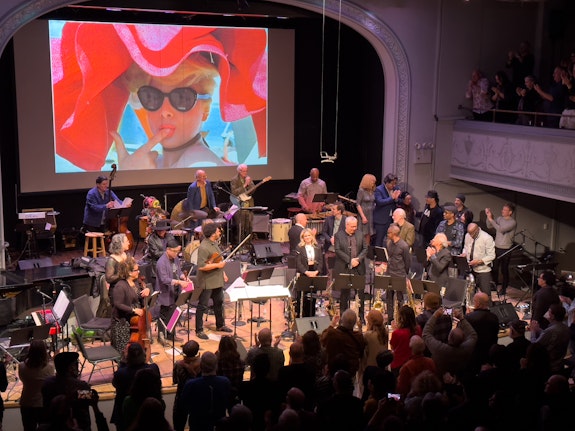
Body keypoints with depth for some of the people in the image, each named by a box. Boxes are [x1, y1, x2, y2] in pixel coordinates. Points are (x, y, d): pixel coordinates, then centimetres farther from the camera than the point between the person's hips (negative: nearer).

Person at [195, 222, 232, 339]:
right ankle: (199, 330, 12)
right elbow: (201, 266, -29)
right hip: (207, 282, -10)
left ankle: (220, 325, 39)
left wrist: (223, 273, 16)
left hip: (217, 280, 10)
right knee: (202, 306, 2)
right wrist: (217, 265, -23)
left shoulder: (214, 243, 7)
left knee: (219, 302, 22)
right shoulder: (204, 247, -24)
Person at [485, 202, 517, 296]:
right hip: (496, 248, 6)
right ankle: (494, 285, 30)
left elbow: (501, 229, -25)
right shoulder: (499, 219, 4)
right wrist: (489, 217, -9)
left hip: (506, 250, -6)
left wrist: (491, 219, -22)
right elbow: (489, 226, 5)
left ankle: (504, 289, 18)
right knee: (494, 268, 13)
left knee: (504, 270, 5)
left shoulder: (513, 222, -14)